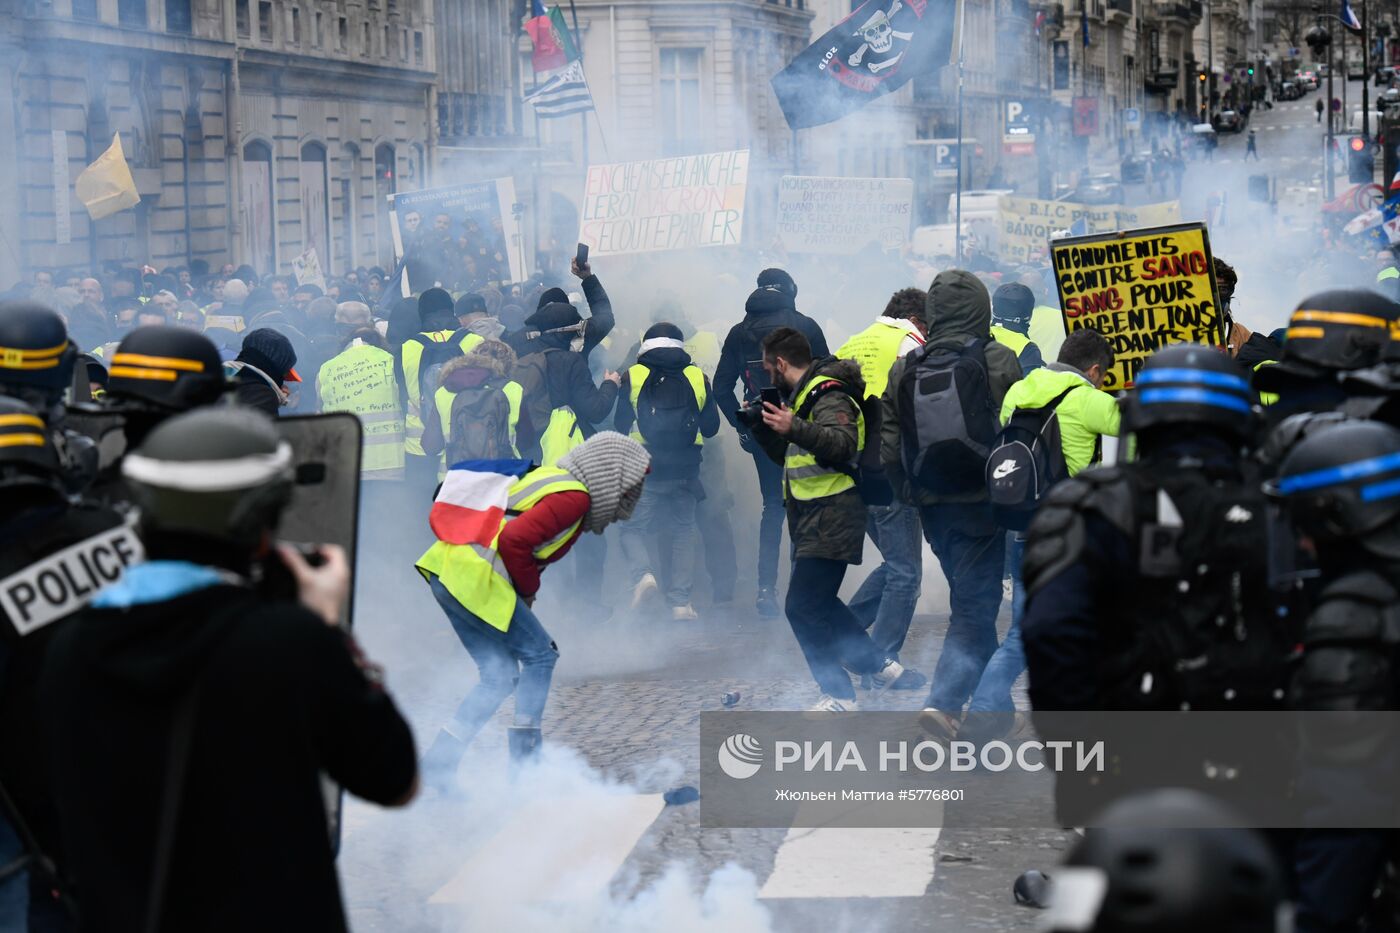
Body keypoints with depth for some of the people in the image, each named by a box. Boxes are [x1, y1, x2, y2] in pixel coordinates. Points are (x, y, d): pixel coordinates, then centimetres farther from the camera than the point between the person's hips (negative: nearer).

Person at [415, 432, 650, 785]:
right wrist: (528, 589, -4)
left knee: (501, 674, 14)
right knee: (539, 654, 2)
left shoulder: (551, 478, 19)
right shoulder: (574, 496, -10)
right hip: (474, 578, -9)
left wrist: (523, 589, 15)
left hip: (446, 567, 9)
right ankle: (525, 760, 2)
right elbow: (514, 540, -21)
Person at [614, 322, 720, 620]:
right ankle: (680, 601, 4)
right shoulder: (697, 377, 4)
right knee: (683, 531, 10)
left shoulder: (633, 377, -1)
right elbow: (711, 427, 8)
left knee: (635, 527, 9)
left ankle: (644, 573, -20)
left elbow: (620, 426, 2)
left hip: (643, 469, -2)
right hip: (684, 470, 2)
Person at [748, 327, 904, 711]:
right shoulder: (805, 395, 19)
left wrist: (796, 428, -45)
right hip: (811, 518, 11)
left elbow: (842, 444, -33)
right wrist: (763, 427, 17)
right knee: (819, 604, 17)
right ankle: (879, 665, 24)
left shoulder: (828, 395, -14)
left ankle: (839, 695, -3)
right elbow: (790, 457, 29)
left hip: (831, 517, -11)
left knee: (803, 607, -9)